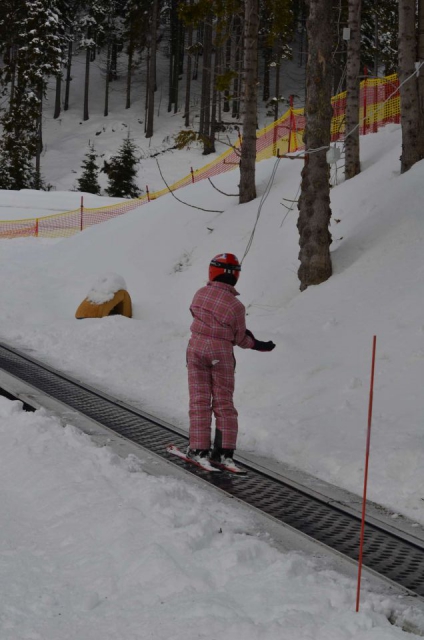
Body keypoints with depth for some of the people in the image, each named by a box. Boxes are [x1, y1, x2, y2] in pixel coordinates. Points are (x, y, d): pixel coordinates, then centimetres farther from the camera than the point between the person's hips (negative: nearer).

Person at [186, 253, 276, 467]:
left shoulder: (200, 294, -4)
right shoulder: (236, 306, -11)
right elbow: (240, 339, -4)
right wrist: (258, 345, 15)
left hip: (197, 347, 1)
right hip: (222, 353, -1)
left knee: (199, 400, 7)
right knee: (224, 402, 10)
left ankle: (199, 449, 4)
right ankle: (224, 450, 9)